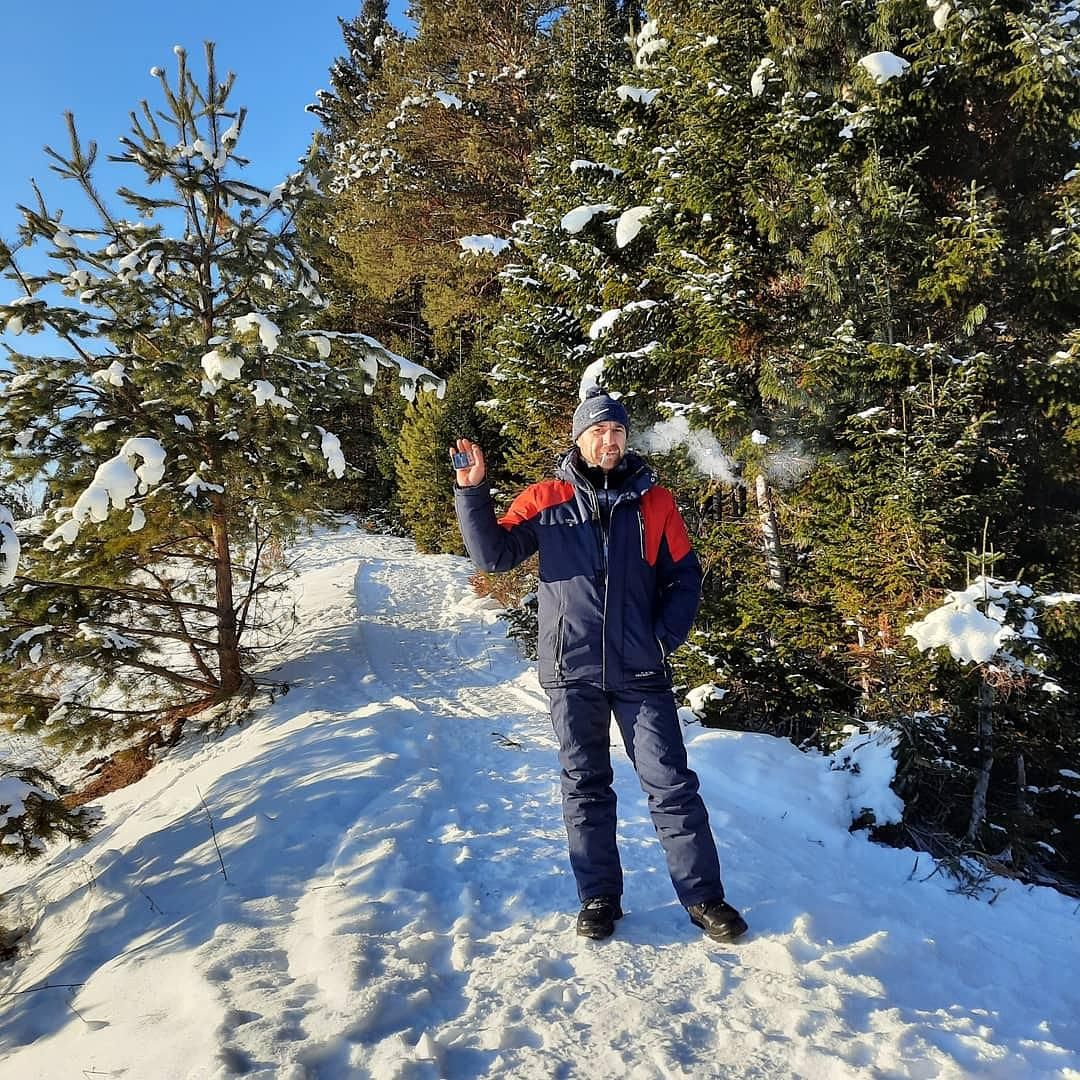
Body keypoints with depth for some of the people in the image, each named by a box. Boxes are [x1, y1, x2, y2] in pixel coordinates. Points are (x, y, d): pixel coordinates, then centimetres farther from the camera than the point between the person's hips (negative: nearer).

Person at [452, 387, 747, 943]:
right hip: (572, 671, 1)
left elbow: (685, 576, 7)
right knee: (585, 788, 11)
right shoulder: (545, 500, 2)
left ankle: (704, 897, 18)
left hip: (640, 672, 0)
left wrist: (666, 638, -3)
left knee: (672, 785, 4)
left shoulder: (653, 501, 4)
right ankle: (599, 897, 26)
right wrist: (472, 492, -12)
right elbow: (493, 554, -2)